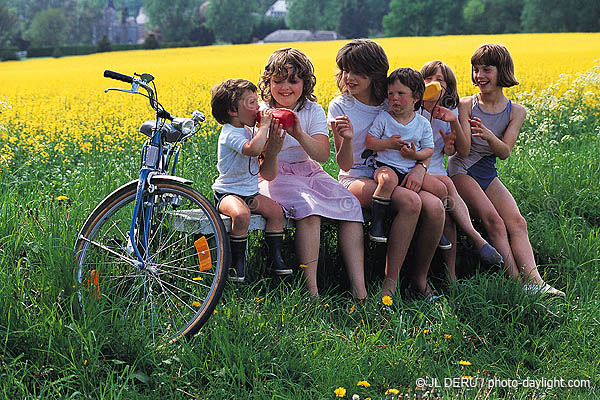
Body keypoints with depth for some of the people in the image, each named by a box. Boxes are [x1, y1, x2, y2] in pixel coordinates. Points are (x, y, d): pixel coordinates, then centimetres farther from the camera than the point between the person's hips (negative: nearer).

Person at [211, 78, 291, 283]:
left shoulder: (251, 132, 9)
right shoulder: (230, 134, -16)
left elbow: (268, 175, 7)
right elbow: (253, 149, -41)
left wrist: (273, 150, -9)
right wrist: (265, 125, -27)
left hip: (251, 193, 8)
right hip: (227, 193, -8)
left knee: (276, 210, -12)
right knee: (241, 215, -34)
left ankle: (276, 259, -1)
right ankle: (237, 264, -17)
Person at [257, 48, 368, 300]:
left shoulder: (313, 111, 3)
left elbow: (323, 155, -12)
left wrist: (299, 134, -28)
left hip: (309, 173, 4)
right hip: (276, 176, -4)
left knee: (350, 205, -21)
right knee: (308, 208, -34)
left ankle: (360, 289, -26)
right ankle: (312, 291, -35)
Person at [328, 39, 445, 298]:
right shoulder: (340, 107, -2)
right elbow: (345, 164, -8)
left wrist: (419, 167, -15)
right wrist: (347, 139, -28)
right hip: (355, 180, -3)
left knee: (434, 207, -27)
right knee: (410, 202, -33)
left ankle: (420, 275, -6)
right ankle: (390, 279, -22)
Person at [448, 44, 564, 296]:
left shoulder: (516, 112, 1)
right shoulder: (466, 105, -5)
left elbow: (504, 152, -10)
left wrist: (488, 135, -31)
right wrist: (458, 126, -32)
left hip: (488, 175, 4)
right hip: (462, 171, -3)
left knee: (516, 222, -19)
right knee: (493, 221, -24)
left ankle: (534, 282, -30)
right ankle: (517, 283, -27)